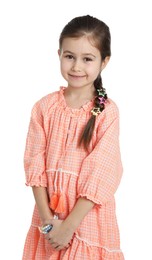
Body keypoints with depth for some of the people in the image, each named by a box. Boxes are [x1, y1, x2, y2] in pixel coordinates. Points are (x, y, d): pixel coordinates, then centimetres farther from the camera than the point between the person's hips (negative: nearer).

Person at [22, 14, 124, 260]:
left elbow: (100, 174, -14)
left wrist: (69, 225, -15)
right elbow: (35, 165, -4)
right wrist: (48, 220, -11)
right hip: (49, 210, 2)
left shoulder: (107, 111, -12)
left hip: (89, 214, -2)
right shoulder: (44, 107, -3)